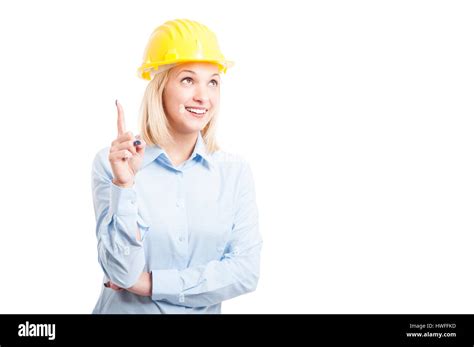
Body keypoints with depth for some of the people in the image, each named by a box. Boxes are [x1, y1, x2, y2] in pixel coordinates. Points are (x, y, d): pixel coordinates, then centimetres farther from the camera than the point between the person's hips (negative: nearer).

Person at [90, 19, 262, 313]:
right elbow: (122, 272, -18)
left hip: (203, 310, 2)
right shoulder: (111, 163, -13)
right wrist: (124, 185, -29)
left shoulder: (236, 171, -7)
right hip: (126, 309, -2)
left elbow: (246, 272, -12)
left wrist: (150, 283, -16)